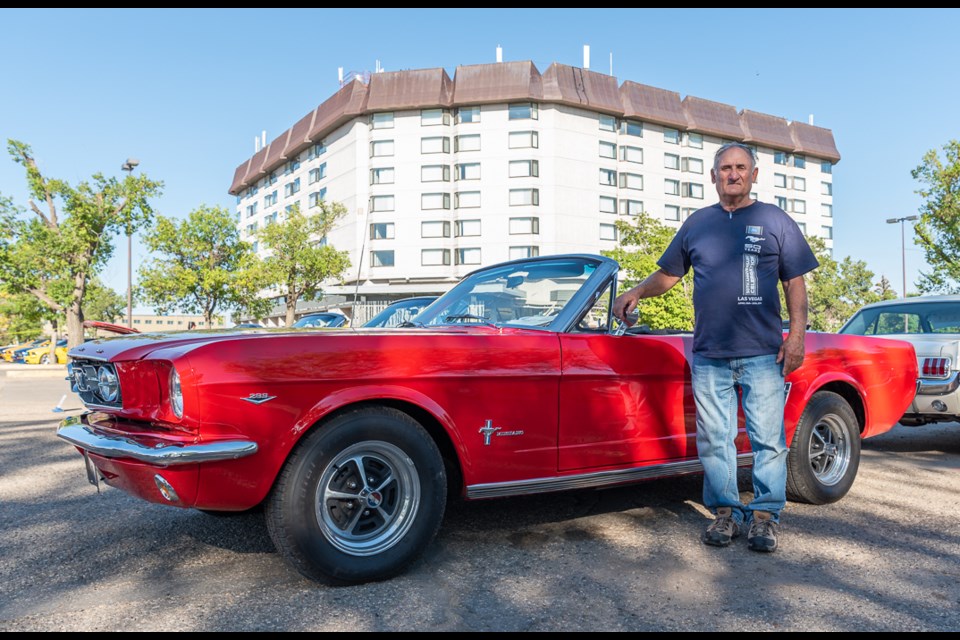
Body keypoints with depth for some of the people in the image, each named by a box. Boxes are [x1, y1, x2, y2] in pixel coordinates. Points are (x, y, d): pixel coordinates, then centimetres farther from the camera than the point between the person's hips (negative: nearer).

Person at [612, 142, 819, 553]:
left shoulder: (776, 222, 8)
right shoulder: (698, 223, 14)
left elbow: (795, 284, 6)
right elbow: (668, 273, 19)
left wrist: (796, 337, -4)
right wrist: (637, 292, 1)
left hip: (763, 353, -2)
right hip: (708, 355, 2)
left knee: (767, 438, 0)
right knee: (714, 438, 4)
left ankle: (765, 515, 13)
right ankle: (726, 511, 17)